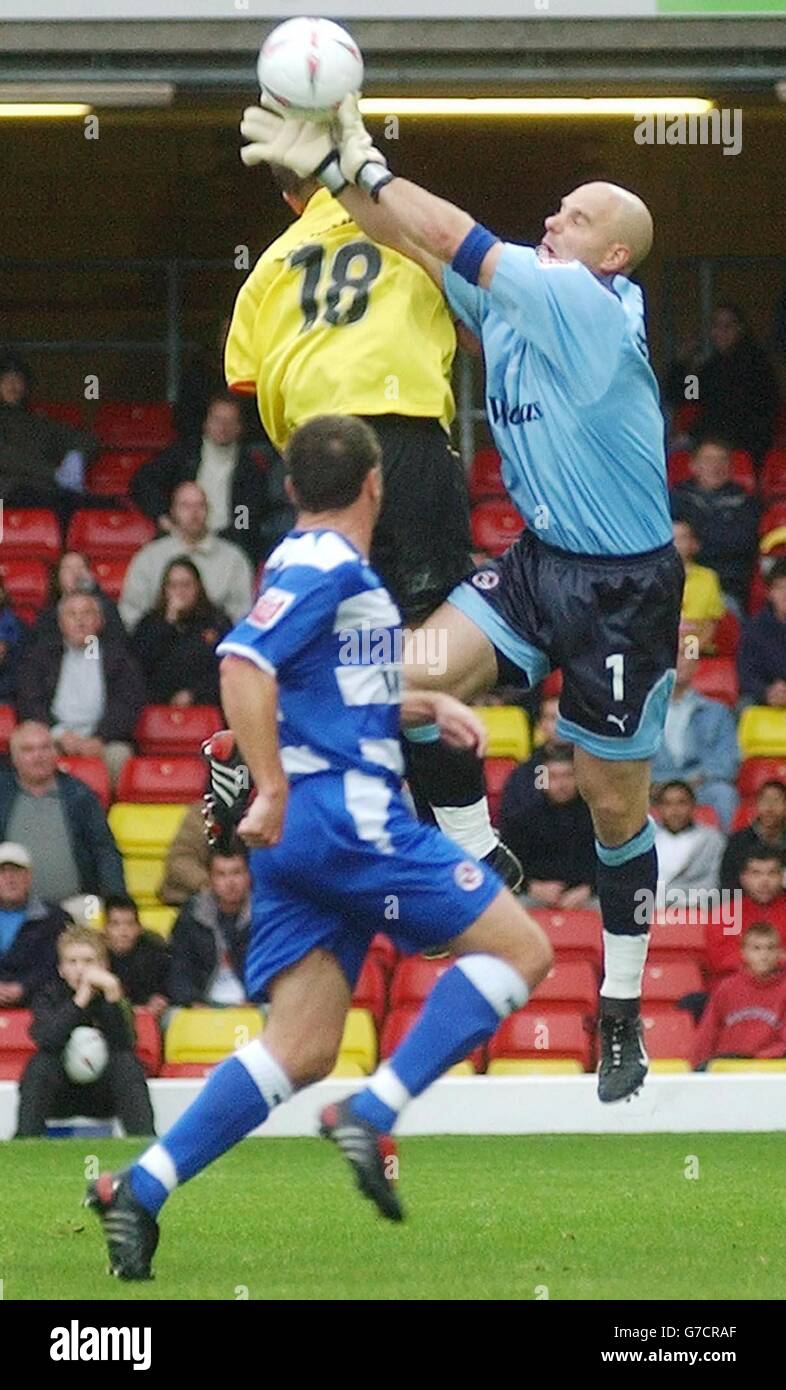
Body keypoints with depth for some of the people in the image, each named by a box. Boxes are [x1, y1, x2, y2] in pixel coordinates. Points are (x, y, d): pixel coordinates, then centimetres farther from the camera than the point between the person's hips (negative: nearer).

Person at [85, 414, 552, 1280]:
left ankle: (141, 1188, -8)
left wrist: (426, 707, 21)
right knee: (519, 950, -3)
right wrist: (272, 788, -24)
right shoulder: (329, 565, -8)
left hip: (298, 835, 9)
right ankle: (371, 1116, -12)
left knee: (301, 1050, 3)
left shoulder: (315, 565, 21)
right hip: (348, 813, -9)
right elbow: (244, 664, -22)